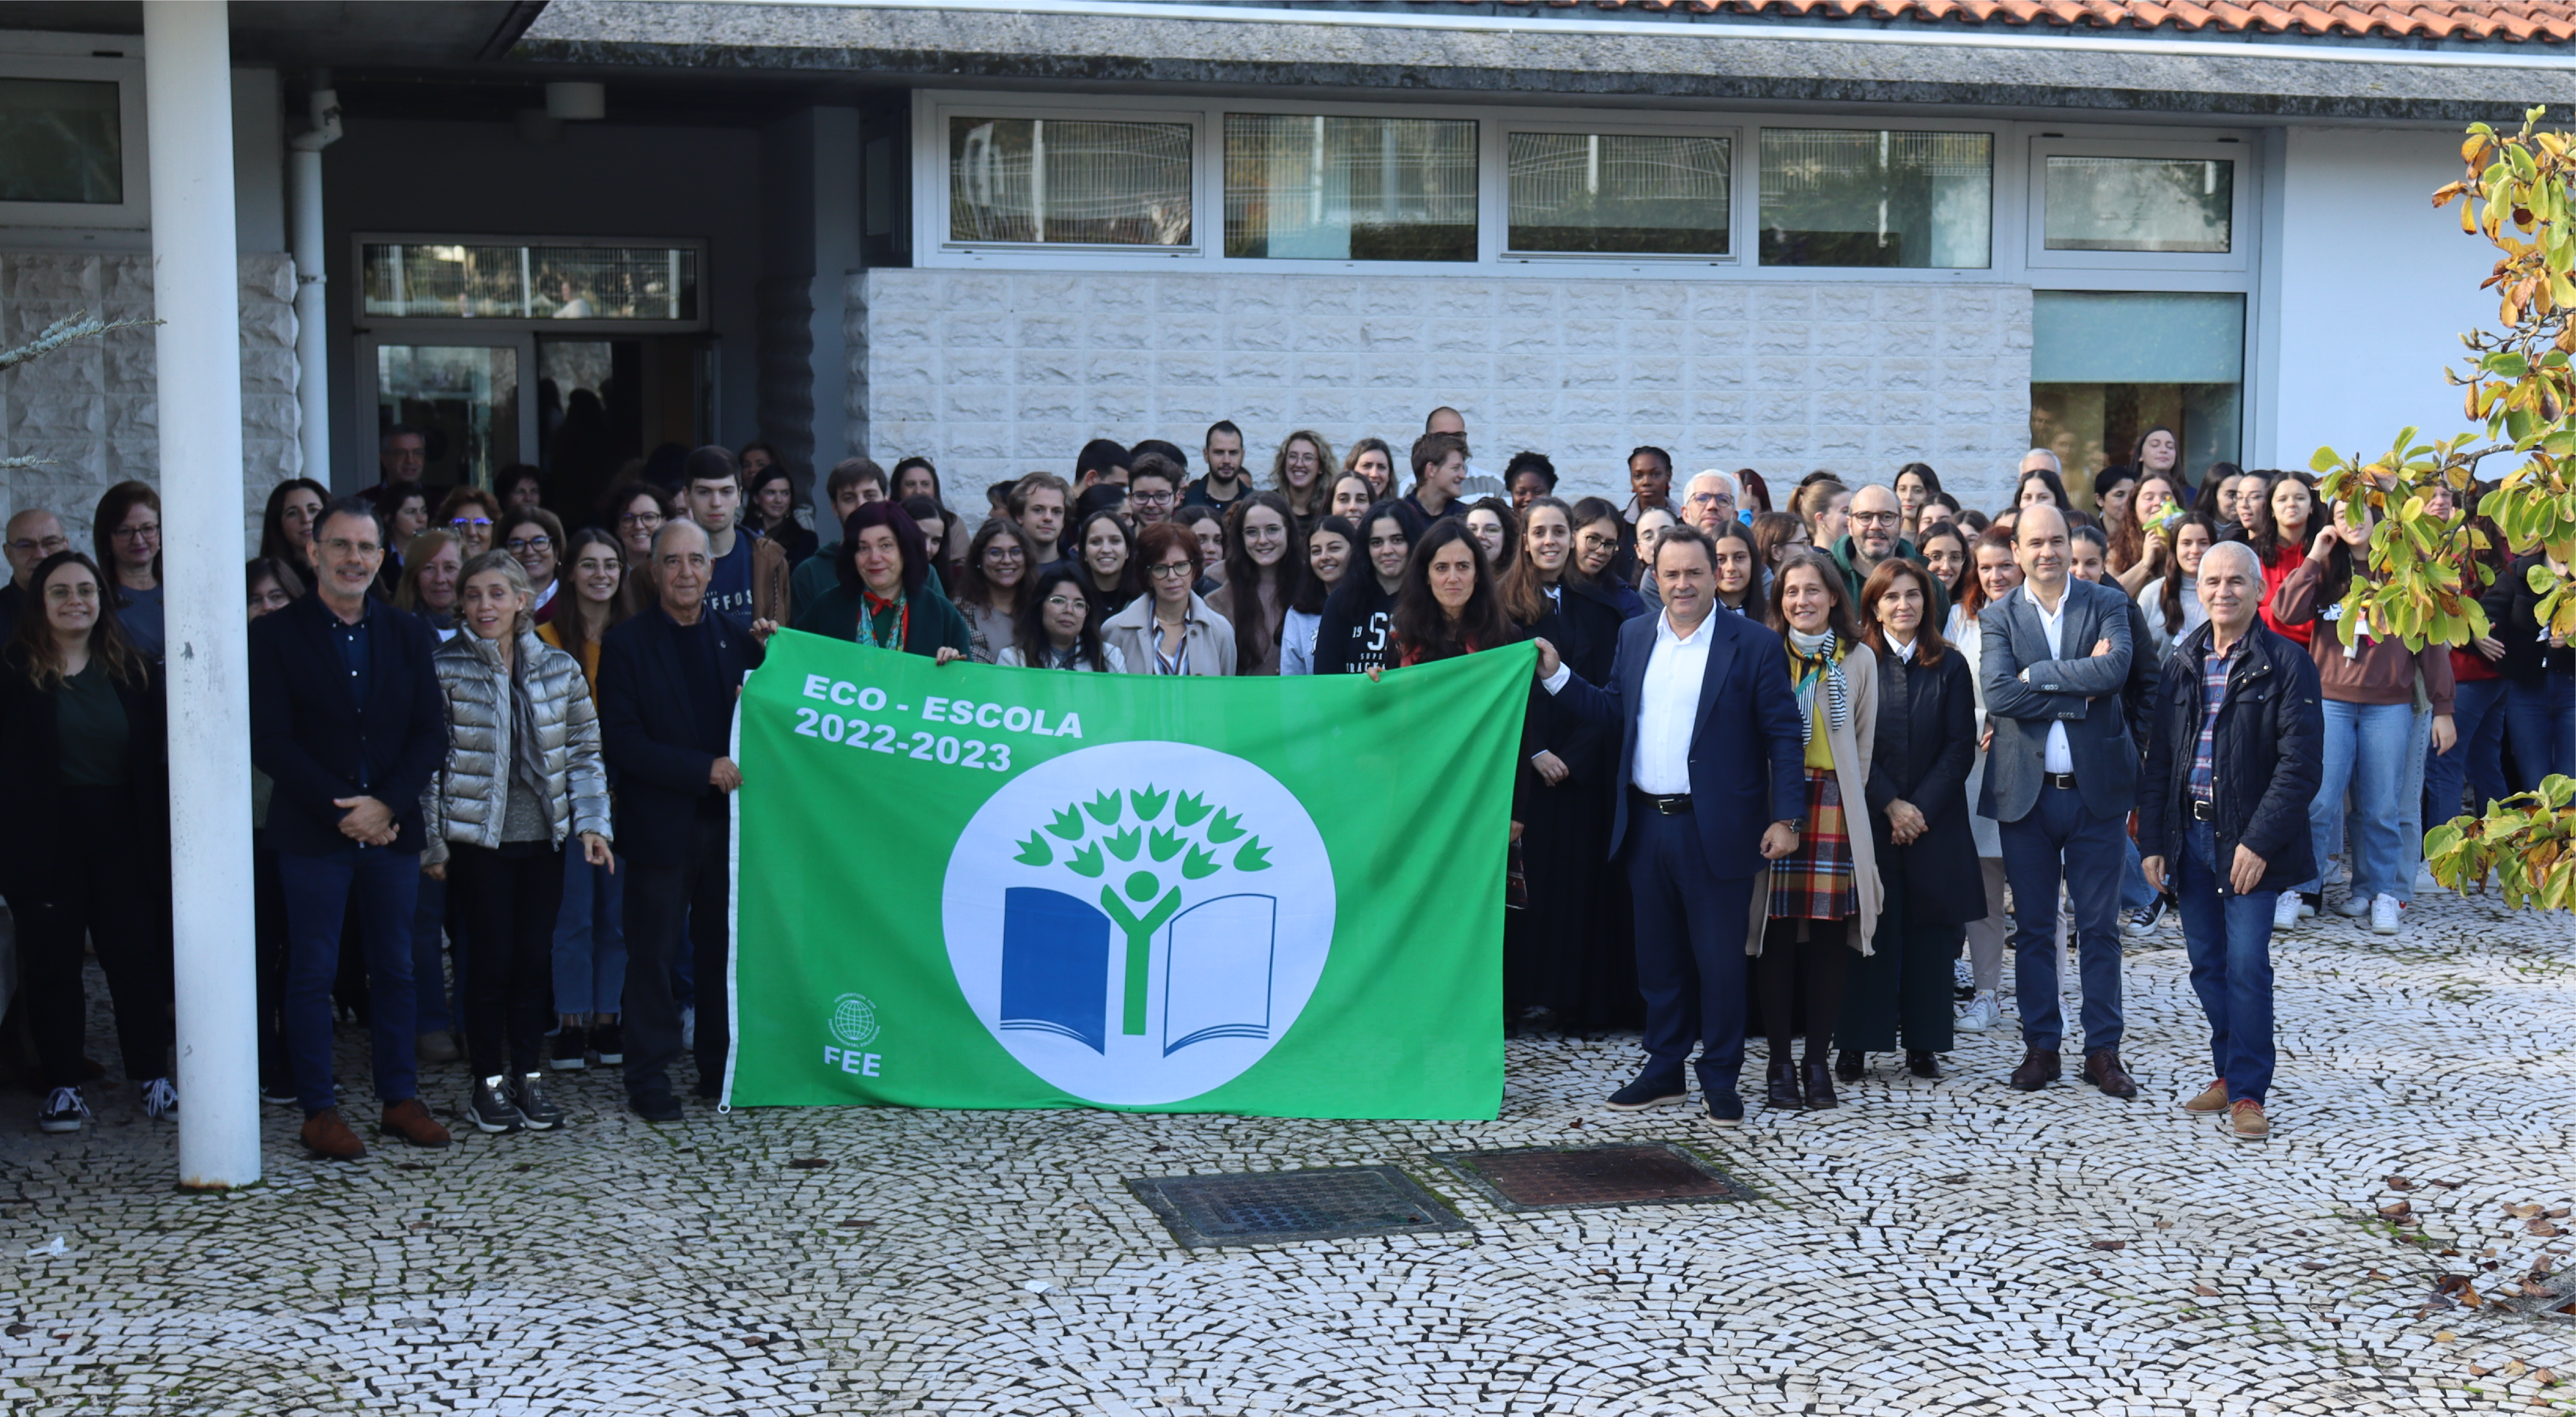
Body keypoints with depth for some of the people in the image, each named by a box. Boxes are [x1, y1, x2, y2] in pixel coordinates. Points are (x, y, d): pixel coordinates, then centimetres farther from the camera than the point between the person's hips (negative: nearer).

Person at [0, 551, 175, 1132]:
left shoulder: (133, 670, 5)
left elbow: (156, 758, 5)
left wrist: (158, 838, -1)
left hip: (121, 834, 2)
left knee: (138, 955, 3)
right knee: (52, 963, 4)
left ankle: (151, 1074, 14)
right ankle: (61, 1085, 12)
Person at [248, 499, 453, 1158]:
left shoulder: (408, 635, 9)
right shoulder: (276, 635, -1)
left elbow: (433, 733, 4)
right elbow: (270, 740, -8)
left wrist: (387, 805, -11)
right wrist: (340, 811, -14)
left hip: (393, 830, 3)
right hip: (312, 833, -3)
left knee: (395, 968, 9)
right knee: (312, 974, 1)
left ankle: (400, 1098, 18)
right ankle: (319, 1111, 8)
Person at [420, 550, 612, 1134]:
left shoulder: (559, 669, 5)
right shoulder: (443, 669, -4)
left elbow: (585, 751, 8)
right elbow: (429, 759, -3)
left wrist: (592, 823, -1)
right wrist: (432, 843, -5)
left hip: (543, 836, 3)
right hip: (477, 838, -3)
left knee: (536, 956, 5)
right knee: (493, 957, -1)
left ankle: (529, 1075, 17)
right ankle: (489, 1082, 10)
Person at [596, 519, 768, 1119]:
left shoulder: (739, 637, 10)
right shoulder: (626, 645, -1)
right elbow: (622, 743, -9)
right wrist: (703, 770, -16)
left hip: (728, 820, 3)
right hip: (661, 825, -3)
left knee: (725, 948, 8)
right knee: (654, 953, 1)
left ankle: (723, 1067, 19)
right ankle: (649, 1079, 10)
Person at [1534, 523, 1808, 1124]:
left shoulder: (1753, 645, -5)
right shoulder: (1634, 636, 10)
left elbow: (1785, 735, -5)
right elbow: (1614, 712, 11)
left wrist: (1786, 817, -11)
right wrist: (1557, 676, 0)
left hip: (1715, 829, -5)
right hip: (1645, 824, 5)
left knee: (1719, 958, 2)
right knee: (1658, 957, 13)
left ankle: (1721, 1079, 13)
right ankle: (1664, 1070, 24)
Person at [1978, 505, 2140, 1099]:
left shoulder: (2107, 604, 2)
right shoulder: (1998, 617, 3)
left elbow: (2116, 670, -17)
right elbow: (1999, 695, -13)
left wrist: (2038, 674, -15)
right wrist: (2081, 689, -16)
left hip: (2096, 788, 0)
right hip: (2027, 791, 1)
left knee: (2100, 927, 5)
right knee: (2033, 929, 7)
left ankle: (2103, 1050, 12)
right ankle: (2041, 1046, 17)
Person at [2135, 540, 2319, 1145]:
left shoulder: (2286, 664, -6)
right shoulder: (2182, 665, 11)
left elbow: (2300, 765, -11)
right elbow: (2158, 759, 14)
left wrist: (2259, 842, -17)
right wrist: (2153, 841, 7)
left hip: (2249, 842, -5)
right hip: (2189, 834, 5)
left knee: (2246, 965, -7)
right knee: (2207, 965, 10)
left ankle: (2248, 1094, 0)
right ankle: (2230, 1075, 23)